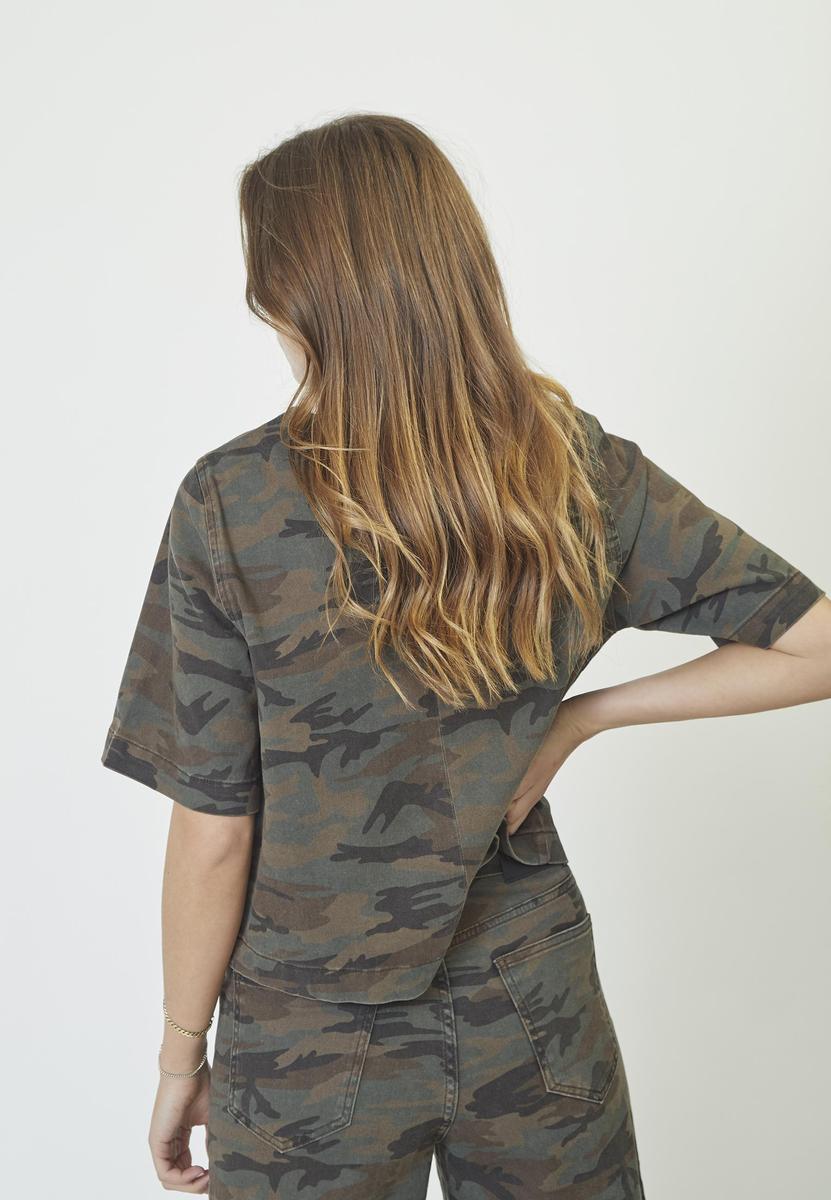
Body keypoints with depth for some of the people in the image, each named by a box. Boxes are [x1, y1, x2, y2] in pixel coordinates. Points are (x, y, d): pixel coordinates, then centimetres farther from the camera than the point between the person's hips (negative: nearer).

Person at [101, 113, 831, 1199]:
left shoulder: (231, 505, -20)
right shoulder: (582, 470, -12)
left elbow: (215, 830, -15)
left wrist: (182, 1052, 0)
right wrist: (583, 713, -6)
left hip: (314, 1050, -2)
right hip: (535, 1025, 3)